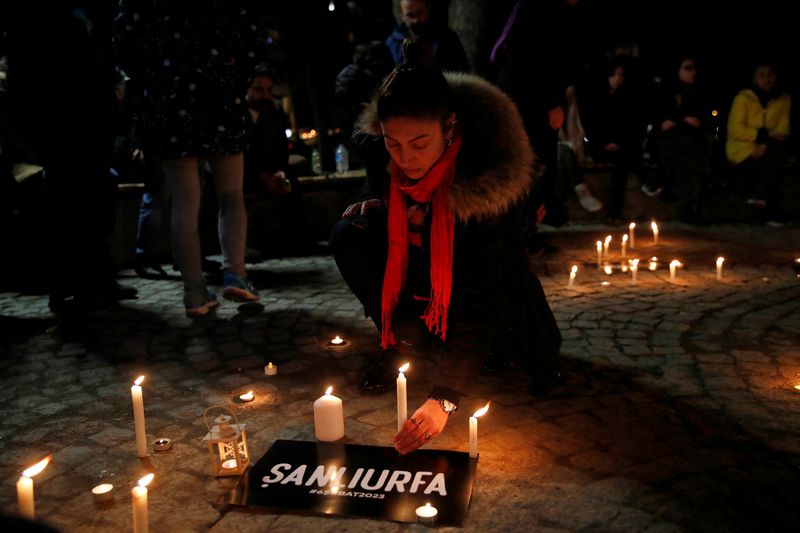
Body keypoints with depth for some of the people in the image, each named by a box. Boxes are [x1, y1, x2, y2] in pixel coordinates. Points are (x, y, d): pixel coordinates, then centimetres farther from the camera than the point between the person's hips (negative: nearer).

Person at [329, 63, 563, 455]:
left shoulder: (491, 176, -35)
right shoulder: (389, 157, -19)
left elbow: (484, 293, -39)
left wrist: (445, 397, -45)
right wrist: (370, 207, -17)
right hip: (422, 268, 3)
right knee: (349, 237, -21)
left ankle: (493, 349, 6)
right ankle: (402, 341, -5)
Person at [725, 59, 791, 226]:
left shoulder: (784, 99, 7)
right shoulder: (743, 97, -3)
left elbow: (783, 130, -4)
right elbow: (734, 129, -14)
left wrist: (766, 142, -24)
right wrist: (762, 134, -25)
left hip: (765, 151, 4)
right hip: (742, 154, -3)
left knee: (781, 149, -26)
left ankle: (760, 195, -22)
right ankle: (773, 212, -10)